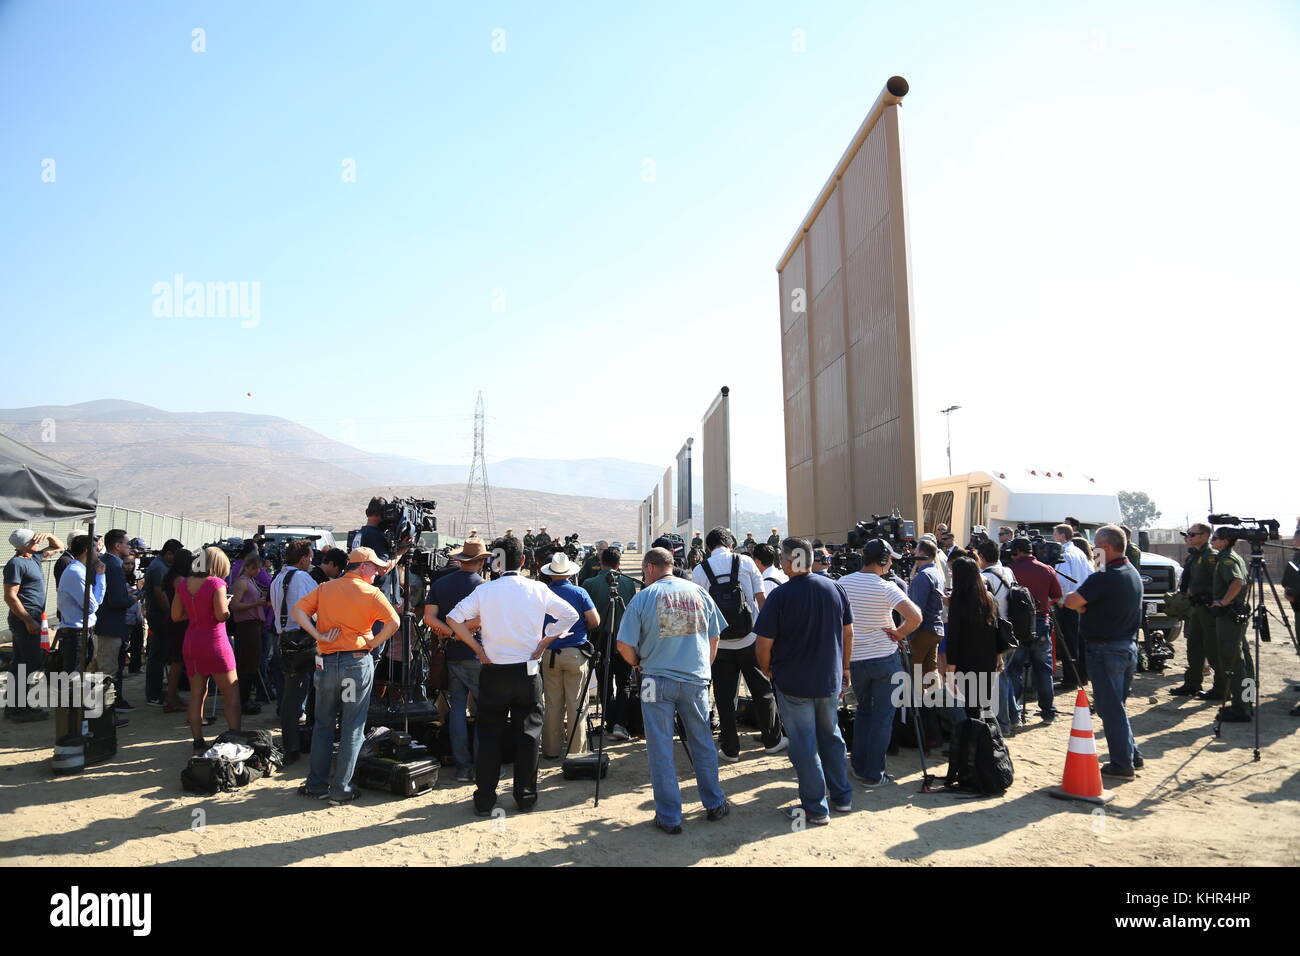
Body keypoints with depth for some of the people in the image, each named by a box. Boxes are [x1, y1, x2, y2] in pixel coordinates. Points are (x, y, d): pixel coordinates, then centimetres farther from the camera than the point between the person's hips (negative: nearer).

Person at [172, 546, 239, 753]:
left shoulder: (183, 584, 5)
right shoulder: (216, 583, -14)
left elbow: (176, 615, 7)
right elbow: (222, 615, -18)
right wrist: (226, 604, 2)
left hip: (191, 642, 6)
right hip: (215, 642, -6)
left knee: (196, 695, 11)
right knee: (232, 695, 1)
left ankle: (198, 743, 14)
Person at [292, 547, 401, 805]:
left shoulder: (325, 588, 8)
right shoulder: (371, 593, -5)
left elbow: (298, 610, -1)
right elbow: (394, 622, -16)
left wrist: (318, 635, -5)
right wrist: (372, 643, -7)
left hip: (327, 662, 4)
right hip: (358, 662, -4)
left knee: (323, 725, 17)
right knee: (352, 729, 6)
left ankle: (317, 785, 22)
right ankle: (341, 790, 9)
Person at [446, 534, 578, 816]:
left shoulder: (484, 590, -5)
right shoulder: (537, 589, -4)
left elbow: (454, 618, -10)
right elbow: (570, 615, -3)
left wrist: (477, 647, -3)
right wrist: (544, 642, 1)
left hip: (493, 672, 0)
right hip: (528, 672, 0)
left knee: (489, 736, 9)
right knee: (528, 734, 10)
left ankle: (484, 800, 14)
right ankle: (525, 797, 15)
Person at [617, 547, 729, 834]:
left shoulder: (643, 598, -9)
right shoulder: (699, 593, 2)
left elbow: (624, 645, -10)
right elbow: (714, 638, 9)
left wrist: (637, 663, 9)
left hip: (658, 682, -3)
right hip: (696, 680, 3)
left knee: (661, 750, 7)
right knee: (702, 744, 18)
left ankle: (669, 817, 13)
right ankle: (715, 804, 29)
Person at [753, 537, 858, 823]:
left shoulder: (780, 596, -18)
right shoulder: (834, 588, -3)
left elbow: (764, 644, -16)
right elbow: (848, 631, 7)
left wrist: (767, 670, 3)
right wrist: (844, 667, 19)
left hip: (793, 682, -5)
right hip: (830, 679, 5)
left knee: (804, 745, 6)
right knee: (831, 737, 21)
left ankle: (815, 808, 13)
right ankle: (842, 796, 31)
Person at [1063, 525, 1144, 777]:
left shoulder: (1104, 578, -21)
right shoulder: (1133, 573, 9)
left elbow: (1071, 602, -22)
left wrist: (1082, 605, -1)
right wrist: (1087, 605, 2)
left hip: (1106, 650, -9)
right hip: (1129, 645, 9)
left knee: (1110, 707, 1)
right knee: (1117, 705, 20)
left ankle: (1122, 764, 7)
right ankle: (1132, 756, 26)